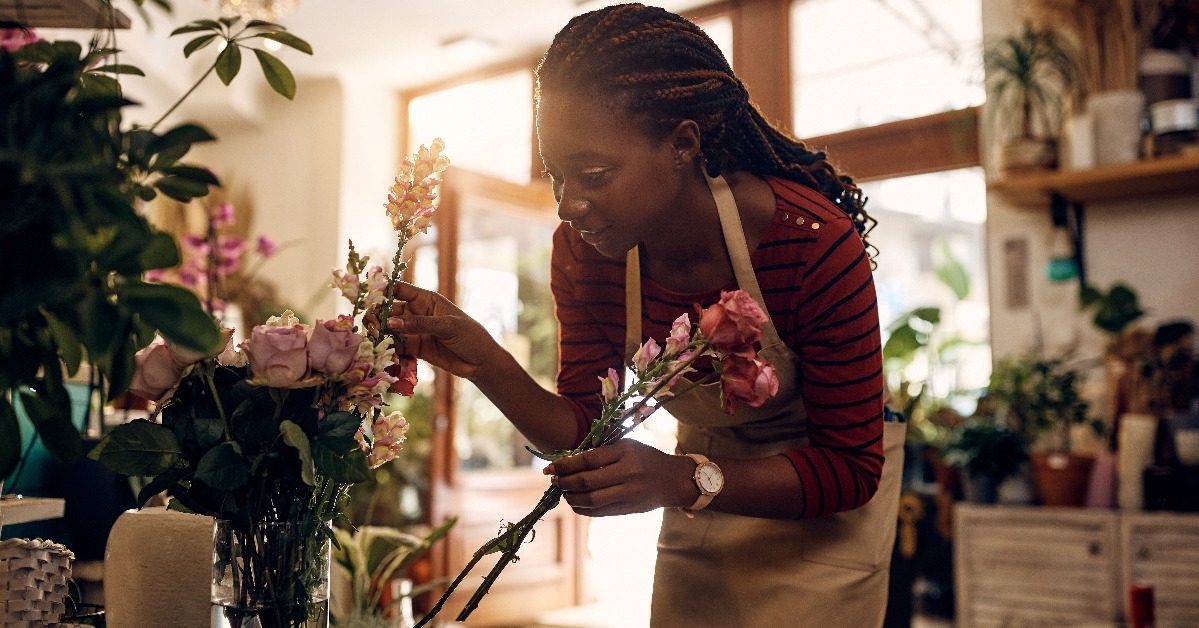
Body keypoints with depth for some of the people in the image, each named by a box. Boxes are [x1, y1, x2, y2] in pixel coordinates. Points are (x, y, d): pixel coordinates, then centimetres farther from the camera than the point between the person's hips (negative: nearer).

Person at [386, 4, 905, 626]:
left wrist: (681, 480, -41)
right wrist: (481, 360, -30)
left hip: (824, 511, -3)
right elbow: (586, 433, -12)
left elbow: (851, 467, -26)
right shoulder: (582, 251, -19)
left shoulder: (813, 242, -33)